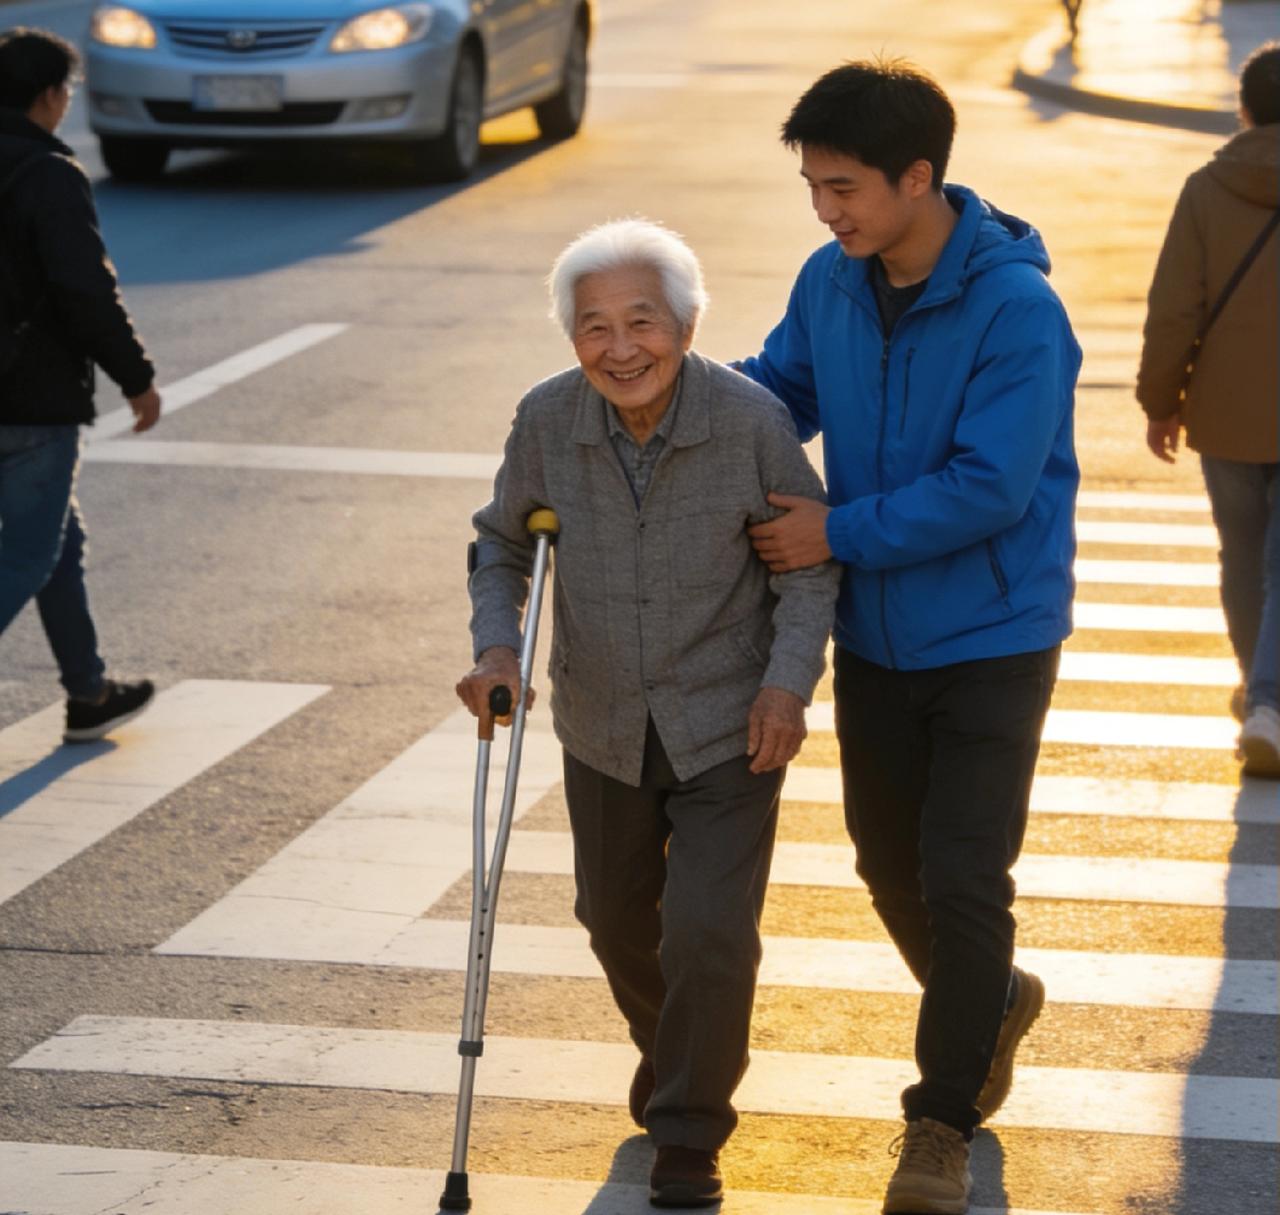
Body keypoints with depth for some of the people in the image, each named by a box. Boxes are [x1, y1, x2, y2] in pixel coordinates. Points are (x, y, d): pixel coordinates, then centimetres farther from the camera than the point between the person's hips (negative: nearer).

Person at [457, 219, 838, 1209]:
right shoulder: (548, 421, -13)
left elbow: (808, 561, -9)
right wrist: (496, 645, -12)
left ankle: (690, 1134, 11)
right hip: (604, 726, 4)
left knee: (709, 929, -11)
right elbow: (503, 540, 4)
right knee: (617, 918, 21)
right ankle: (664, 1048, 54)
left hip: (727, 726, -4)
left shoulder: (752, 422, -21)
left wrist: (788, 680, -20)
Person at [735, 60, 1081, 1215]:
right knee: (890, 861, 17)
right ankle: (993, 1002, 45)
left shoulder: (1016, 309, -24)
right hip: (876, 633, 6)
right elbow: (776, 388, 10)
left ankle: (943, 1119, 11)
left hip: (992, 637, -6)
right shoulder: (831, 284, -5)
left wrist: (837, 532, -23)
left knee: (962, 880, -5)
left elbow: (988, 488, -27)